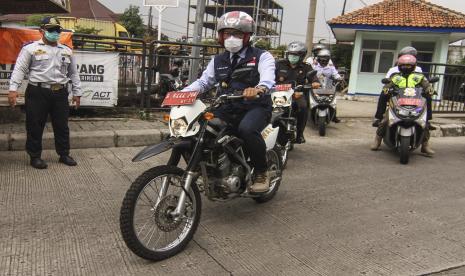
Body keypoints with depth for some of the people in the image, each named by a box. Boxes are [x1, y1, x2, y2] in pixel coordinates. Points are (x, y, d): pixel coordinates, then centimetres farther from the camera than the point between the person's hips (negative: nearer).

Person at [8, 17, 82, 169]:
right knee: (35, 126, 3)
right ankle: (35, 156, 16)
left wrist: (77, 92, 14)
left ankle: (64, 154, 22)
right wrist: (13, 89, -14)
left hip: (60, 93, 4)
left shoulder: (67, 51, 15)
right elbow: (20, 69, -4)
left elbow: (73, 73, 19)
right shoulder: (31, 48, 2)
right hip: (38, 93, -3)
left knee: (62, 126, 10)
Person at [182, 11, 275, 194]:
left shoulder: (261, 57, 0)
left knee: (247, 129, -37)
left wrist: (259, 88, -45)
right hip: (227, 108, 5)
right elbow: (203, 82, 13)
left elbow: (268, 78, -20)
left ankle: (261, 173, -14)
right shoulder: (218, 61, 18)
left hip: (255, 106, -5)